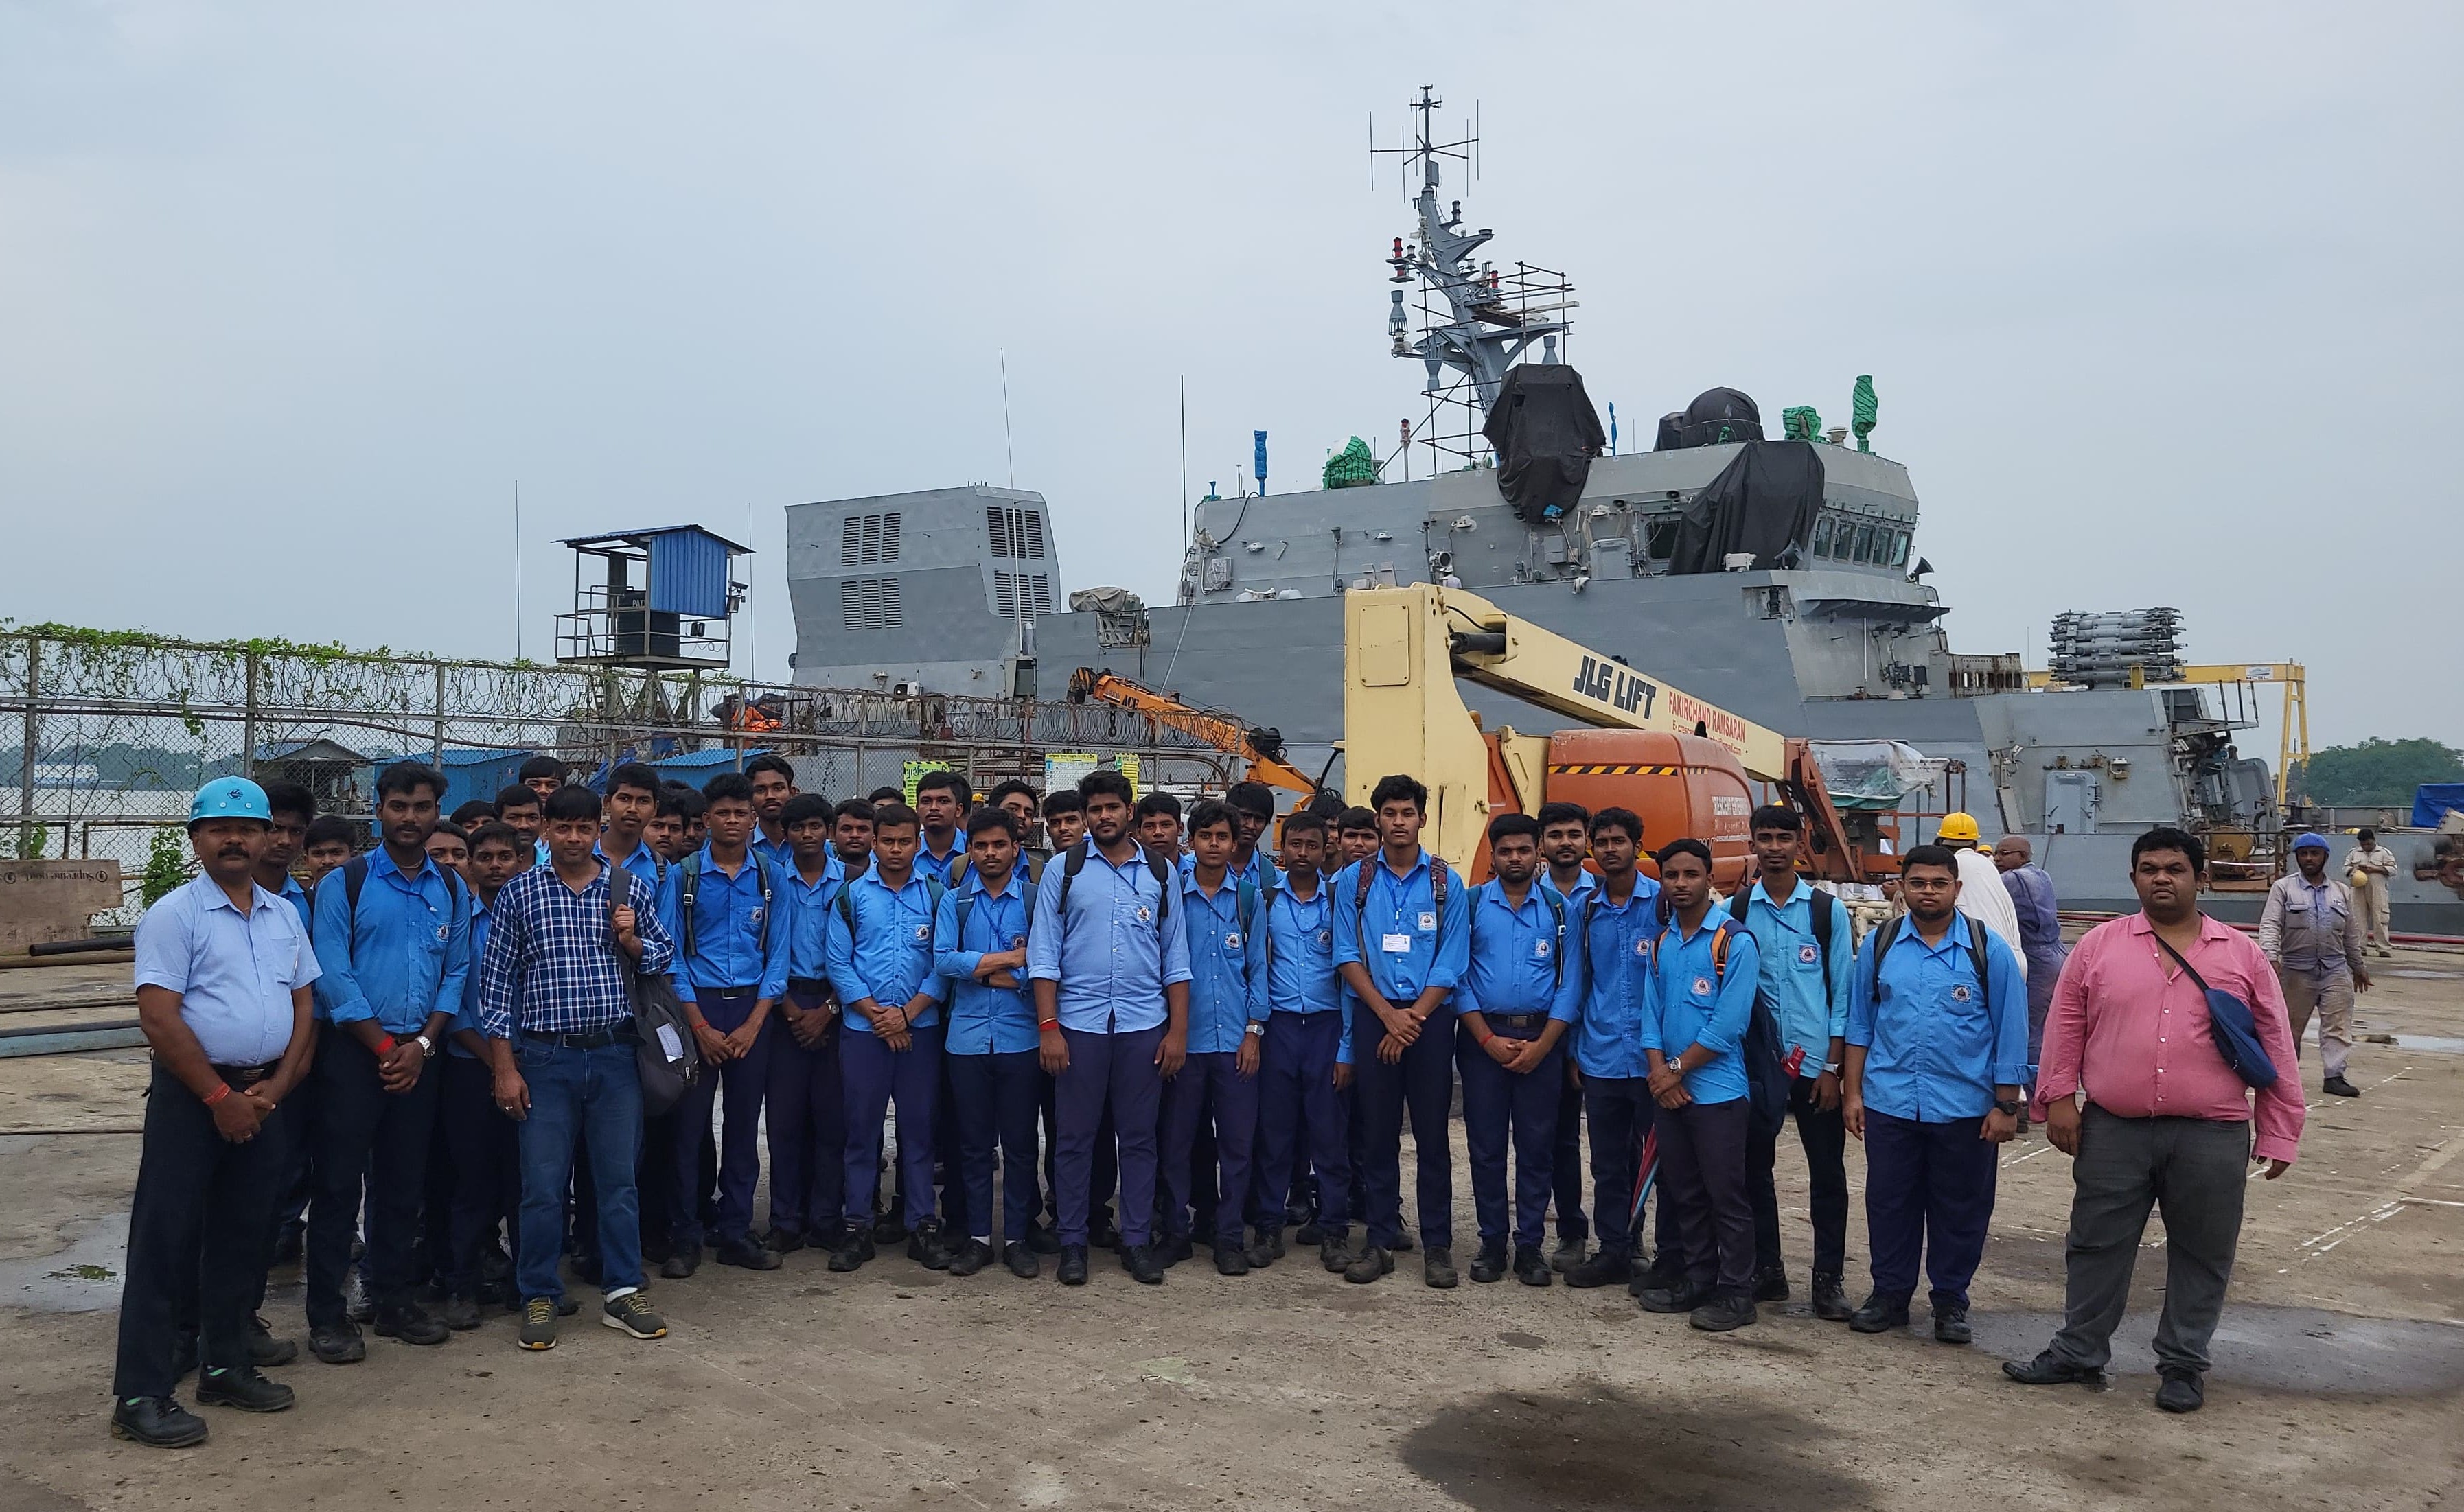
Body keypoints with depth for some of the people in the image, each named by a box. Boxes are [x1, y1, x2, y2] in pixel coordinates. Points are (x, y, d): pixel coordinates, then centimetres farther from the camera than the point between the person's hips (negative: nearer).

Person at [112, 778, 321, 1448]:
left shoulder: (284, 916, 10)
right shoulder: (174, 914, -7)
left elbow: (304, 1007, 11)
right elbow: (158, 1019, -14)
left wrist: (275, 1086, -3)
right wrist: (220, 1098, -14)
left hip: (265, 1097, 6)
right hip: (191, 1096, -6)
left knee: (244, 1236, 13)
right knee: (166, 1240, -2)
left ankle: (226, 1365, 25)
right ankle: (140, 1394, 4)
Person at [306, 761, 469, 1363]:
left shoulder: (452, 889, 8)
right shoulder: (344, 884, -4)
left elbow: (457, 972, 7)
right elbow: (334, 976, -9)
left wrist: (421, 1045, -6)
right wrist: (384, 1048, -10)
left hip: (418, 1054, 4)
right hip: (353, 1051, -4)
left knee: (403, 1182, 10)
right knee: (339, 1181, 0)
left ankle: (394, 1301, 21)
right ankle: (326, 1314, 8)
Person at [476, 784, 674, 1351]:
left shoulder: (631, 889, 5)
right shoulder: (518, 892, 1)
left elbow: (665, 959, 12)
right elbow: (496, 980, 0)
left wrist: (632, 941, -11)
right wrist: (503, 1067, -5)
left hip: (615, 1054, 1)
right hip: (546, 1057, -1)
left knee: (619, 1178, 7)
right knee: (543, 1183, 2)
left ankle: (622, 1294, 17)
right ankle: (540, 1298, 16)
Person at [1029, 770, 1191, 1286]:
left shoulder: (1160, 872, 7)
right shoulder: (1064, 870, 2)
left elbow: (1176, 957, 7)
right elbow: (1043, 954, 0)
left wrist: (1178, 1030, 1)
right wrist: (1047, 1027, -8)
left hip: (1144, 1025, 1)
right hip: (1078, 1023, -1)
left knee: (1139, 1137, 7)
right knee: (1076, 1138, 5)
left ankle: (1136, 1242, 17)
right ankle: (1073, 1243, 16)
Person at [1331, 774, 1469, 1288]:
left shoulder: (1447, 883, 3)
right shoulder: (1354, 880, 4)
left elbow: (1451, 963, -1)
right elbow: (1347, 955, 0)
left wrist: (1414, 1019, -10)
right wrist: (1389, 1015, -9)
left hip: (1429, 1018, -1)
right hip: (1373, 1015, 1)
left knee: (1432, 1135, 2)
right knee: (1377, 1134, 5)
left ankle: (1437, 1246, 10)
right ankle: (1379, 1242, 13)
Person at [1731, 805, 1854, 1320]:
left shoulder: (1828, 910, 1)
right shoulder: (1736, 910, 2)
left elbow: (1842, 992, 0)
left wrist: (1832, 1067, -5)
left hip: (1813, 1062, -1)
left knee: (1827, 1172, 4)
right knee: (1756, 1169, 9)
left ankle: (1829, 1278, 13)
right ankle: (1766, 1271, 20)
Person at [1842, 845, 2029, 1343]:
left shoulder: (1989, 950, -2)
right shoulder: (1879, 945, 4)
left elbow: (2010, 1031, 0)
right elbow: (1860, 1022, 8)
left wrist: (2006, 1105, -4)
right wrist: (1853, 1091, 5)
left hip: (1965, 1107, -1)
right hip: (1889, 1102, 2)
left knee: (1960, 1209, 9)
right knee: (1889, 1204, 9)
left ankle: (1950, 1302, 23)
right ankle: (1889, 1295, 23)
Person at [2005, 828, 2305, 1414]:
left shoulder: (2243, 955, 4)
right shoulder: (2099, 945, 4)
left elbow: (2275, 1049, 5)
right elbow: (2066, 1026, 5)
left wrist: (2278, 1133, 3)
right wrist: (2058, 1097, -1)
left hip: (2211, 1139, 0)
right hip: (2113, 1132, 1)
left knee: (2200, 1255, 10)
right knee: (2097, 1244, 10)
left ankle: (2184, 1364, 25)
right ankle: (2078, 1352, 24)